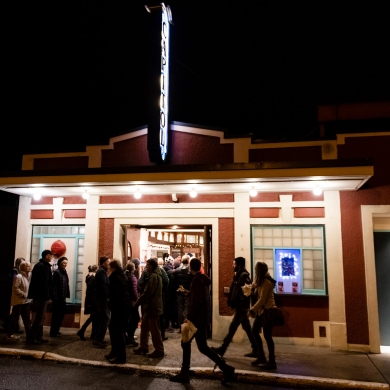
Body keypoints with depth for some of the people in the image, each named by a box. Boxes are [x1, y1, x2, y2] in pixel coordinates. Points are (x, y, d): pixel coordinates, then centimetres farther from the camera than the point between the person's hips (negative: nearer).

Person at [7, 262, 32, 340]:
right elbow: (15, 288, -22)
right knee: (15, 318, 2)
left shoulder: (27, 276, 11)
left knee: (27, 318, 8)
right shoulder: (18, 276, -15)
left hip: (26, 301, 8)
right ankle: (10, 334, 14)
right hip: (19, 301, -8)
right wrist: (24, 295, -19)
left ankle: (29, 333, 12)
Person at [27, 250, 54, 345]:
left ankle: (38, 337, 20)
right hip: (41, 296, -10)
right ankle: (30, 338, -1)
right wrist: (47, 296, -18)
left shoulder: (41, 265, 17)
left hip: (39, 296, 10)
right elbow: (44, 283, -20)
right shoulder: (42, 266, -15)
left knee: (40, 317, 14)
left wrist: (48, 296, 15)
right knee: (39, 318, -5)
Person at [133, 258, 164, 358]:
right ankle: (143, 347, 27)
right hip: (150, 306, 10)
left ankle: (159, 351, 9)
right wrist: (140, 301, 11)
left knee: (154, 330, -1)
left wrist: (137, 303, -13)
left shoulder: (153, 276, -18)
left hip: (152, 307, -10)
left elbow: (147, 293, -22)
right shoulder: (155, 275, 14)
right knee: (144, 327, 17)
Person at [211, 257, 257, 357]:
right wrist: (231, 302, 5)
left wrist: (236, 303, -23)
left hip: (241, 307, -9)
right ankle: (256, 350, 18)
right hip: (241, 306, 9)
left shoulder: (244, 276, -15)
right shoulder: (239, 275, 13)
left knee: (232, 328, -2)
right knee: (247, 328, 12)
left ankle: (222, 349, 5)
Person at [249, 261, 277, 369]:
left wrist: (253, 309, -10)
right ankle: (261, 357, 21)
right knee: (254, 331, 12)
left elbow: (262, 300, -18)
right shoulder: (261, 281, 13)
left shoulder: (266, 282, -18)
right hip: (262, 311, 10)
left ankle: (272, 362, 4)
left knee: (267, 336, -5)